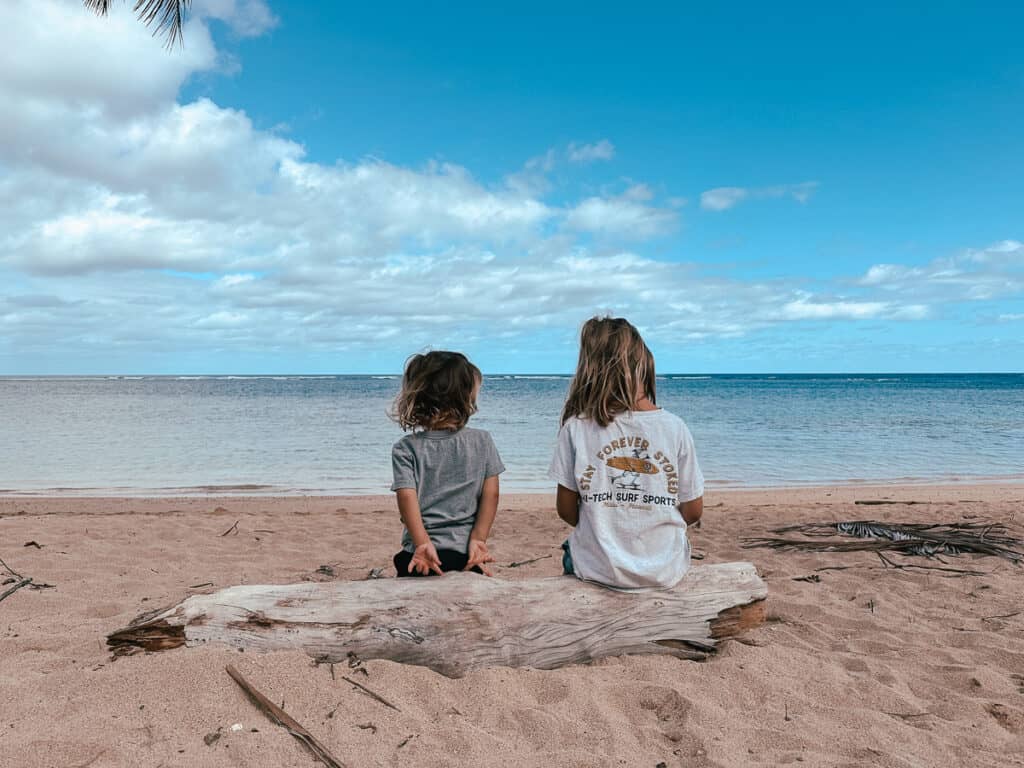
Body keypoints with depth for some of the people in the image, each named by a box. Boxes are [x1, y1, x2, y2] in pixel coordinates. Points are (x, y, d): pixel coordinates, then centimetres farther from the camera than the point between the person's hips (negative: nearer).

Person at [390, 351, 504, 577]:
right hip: (467, 556, 1)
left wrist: (423, 544, -17)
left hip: (419, 559, 0)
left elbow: (407, 497, -12)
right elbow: (491, 494, -4)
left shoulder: (405, 449, -2)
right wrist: (478, 540, -4)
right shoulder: (482, 441, -1)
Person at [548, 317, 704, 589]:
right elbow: (693, 511, -2)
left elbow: (566, 510, -3)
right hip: (665, 572, 1)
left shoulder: (576, 428, -11)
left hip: (598, 569, 0)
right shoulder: (675, 428, -10)